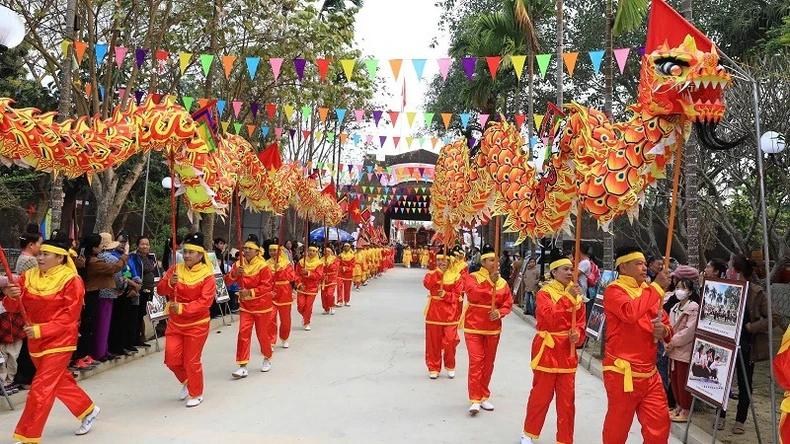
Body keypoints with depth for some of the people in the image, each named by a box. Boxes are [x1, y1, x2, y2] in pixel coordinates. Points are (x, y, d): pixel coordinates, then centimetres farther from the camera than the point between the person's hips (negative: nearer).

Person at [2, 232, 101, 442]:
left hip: (59, 341, -7)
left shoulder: (71, 280, -14)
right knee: (60, 381, 18)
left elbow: (70, 315, -18)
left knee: (41, 389, -5)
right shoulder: (28, 277, 3)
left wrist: (41, 329, -26)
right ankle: (88, 410, 37)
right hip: (36, 341, 7)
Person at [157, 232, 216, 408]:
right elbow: (160, 290, -4)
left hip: (197, 325, -4)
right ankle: (186, 381, 35)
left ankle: (196, 394, 24)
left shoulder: (207, 276, -14)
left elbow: (205, 302, -22)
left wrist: (182, 308, -32)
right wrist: (169, 283, -26)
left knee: (192, 361, 3)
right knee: (171, 359, 5)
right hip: (175, 323, 4)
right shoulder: (176, 269, 0)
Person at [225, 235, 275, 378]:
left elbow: (266, 287, -22)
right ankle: (243, 367, -2)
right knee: (243, 333, -6)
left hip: (262, 306, -4)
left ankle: (267, 359, 35)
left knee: (262, 334, 9)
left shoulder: (263, 266, -17)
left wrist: (250, 292, -33)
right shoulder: (239, 264, -1)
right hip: (245, 306, 4)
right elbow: (227, 281, -6)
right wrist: (235, 273, -27)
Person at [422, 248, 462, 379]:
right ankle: (433, 368, 19)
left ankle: (450, 367, 23)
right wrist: (439, 271, -22)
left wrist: (445, 294, -20)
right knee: (433, 342, 6)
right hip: (434, 312, 1)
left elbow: (457, 294, -3)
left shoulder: (456, 275, 1)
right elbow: (427, 284, -19)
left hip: (450, 313, -1)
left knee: (450, 341, 1)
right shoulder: (432, 274, 3)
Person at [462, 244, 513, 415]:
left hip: (493, 328, 4)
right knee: (476, 361, -9)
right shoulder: (472, 277, -6)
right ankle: (475, 399, -4)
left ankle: (483, 397, 24)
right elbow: (472, 294, -24)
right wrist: (490, 282, -33)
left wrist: (499, 313, -14)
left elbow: (508, 304, 6)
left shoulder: (502, 282, 6)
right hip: (474, 326, -4)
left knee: (489, 362, 11)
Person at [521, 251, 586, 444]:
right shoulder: (544, 293, -9)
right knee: (541, 395, 7)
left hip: (568, 351, 4)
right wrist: (568, 297, -31)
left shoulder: (577, 294, 6)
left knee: (567, 399, 8)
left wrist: (577, 334, -12)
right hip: (547, 350, -4)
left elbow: (581, 323, 8)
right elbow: (551, 317, -26)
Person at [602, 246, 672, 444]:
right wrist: (657, 287, -25)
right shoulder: (614, 290, -9)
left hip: (650, 373, 7)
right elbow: (630, 313, -31)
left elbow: (666, 325, 18)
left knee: (660, 425, 10)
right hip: (623, 373, -7)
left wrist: (664, 331, -6)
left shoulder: (649, 291, 12)